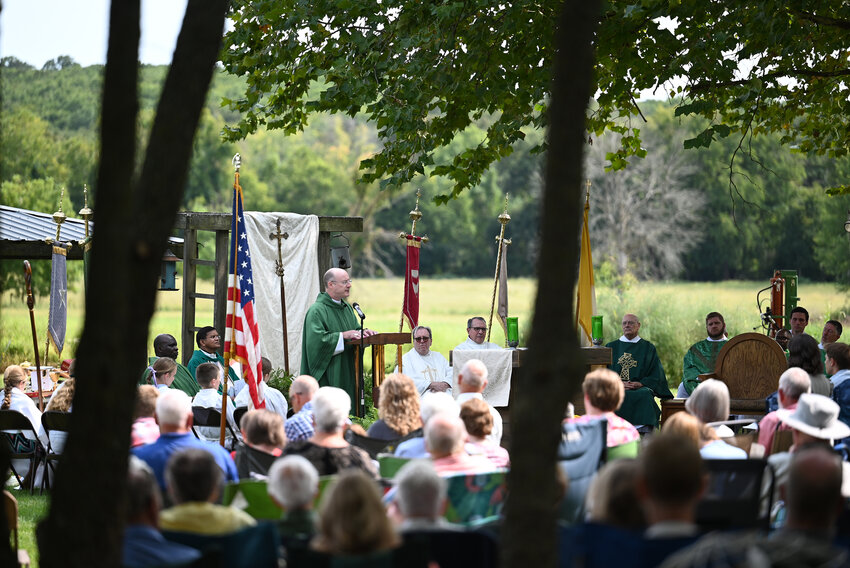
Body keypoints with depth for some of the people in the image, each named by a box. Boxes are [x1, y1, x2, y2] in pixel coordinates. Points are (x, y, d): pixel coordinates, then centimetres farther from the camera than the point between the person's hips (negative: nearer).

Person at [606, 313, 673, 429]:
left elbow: (656, 375, 10)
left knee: (645, 395, -37)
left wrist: (641, 383, -9)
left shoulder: (648, 348, 19)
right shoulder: (612, 347, 21)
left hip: (640, 388, 0)